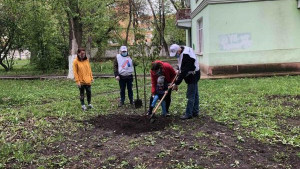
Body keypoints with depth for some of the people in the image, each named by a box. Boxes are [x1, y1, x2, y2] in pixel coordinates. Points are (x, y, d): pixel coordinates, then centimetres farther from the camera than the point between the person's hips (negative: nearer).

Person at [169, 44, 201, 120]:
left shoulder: (186, 56, -30)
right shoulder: (182, 50, 1)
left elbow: (183, 72, -29)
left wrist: (176, 83, -26)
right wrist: (178, 69, 3)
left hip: (192, 76, -10)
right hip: (193, 75, 10)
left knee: (191, 96, -6)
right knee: (195, 94, 15)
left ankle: (188, 114, 0)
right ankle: (195, 112, 23)